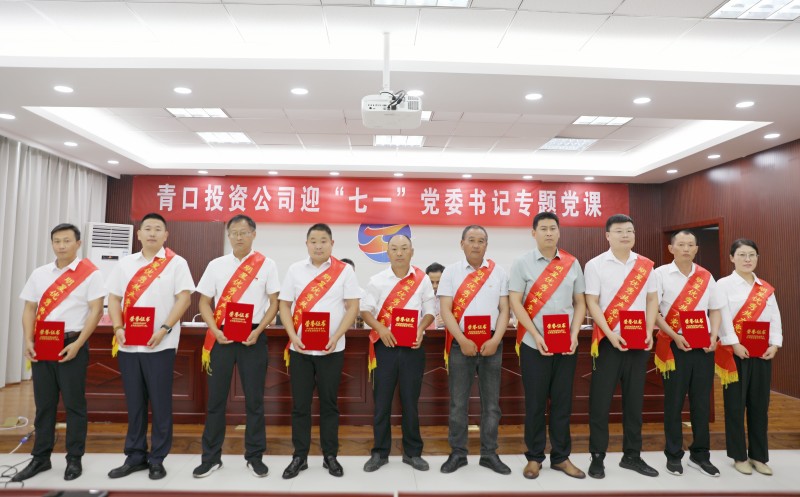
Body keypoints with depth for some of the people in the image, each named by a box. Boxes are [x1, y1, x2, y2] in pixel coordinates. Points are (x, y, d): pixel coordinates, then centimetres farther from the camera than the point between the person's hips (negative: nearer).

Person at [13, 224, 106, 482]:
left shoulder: (90, 273, -5)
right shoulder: (39, 274, 10)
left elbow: (96, 310, -9)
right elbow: (29, 309, 12)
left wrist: (77, 344, -15)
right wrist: (28, 341, -2)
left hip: (72, 345, -4)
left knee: (74, 404, 3)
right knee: (43, 403, 13)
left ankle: (74, 459, 15)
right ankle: (40, 458, 26)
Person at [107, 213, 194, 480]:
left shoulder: (176, 263, -1)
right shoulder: (125, 263, 12)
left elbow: (184, 298, -8)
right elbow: (114, 298, 12)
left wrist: (164, 329, -17)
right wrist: (118, 328, -3)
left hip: (160, 345, -4)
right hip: (128, 344, 4)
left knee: (160, 403, 4)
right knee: (134, 403, 13)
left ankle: (157, 459, 16)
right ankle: (135, 456, 26)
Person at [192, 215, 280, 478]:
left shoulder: (266, 265, 0)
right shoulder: (216, 265, 5)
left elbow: (274, 303, 0)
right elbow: (204, 303, 7)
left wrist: (257, 332, -12)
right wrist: (216, 332, -8)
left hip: (253, 337, -2)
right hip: (221, 337, 2)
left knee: (254, 399, 6)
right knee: (216, 397, 8)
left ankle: (255, 456, 21)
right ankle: (211, 457, 24)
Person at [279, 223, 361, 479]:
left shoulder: (344, 270, -2)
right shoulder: (295, 270, 4)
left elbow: (352, 307, -3)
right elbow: (284, 304, 5)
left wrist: (336, 337, -14)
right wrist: (292, 336, -9)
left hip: (331, 349, -1)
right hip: (300, 348, 2)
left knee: (329, 403, 9)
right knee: (300, 404, 8)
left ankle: (330, 456, 23)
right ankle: (299, 456, 23)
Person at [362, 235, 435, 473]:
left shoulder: (423, 279, 2)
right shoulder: (377, 280, 0)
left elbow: (429, 312, 6)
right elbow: (365, 310, 2)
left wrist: (420, 329, -13)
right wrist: (380, 328, -15)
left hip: (412, 348, 0)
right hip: (385, 346, 0)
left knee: (410, 401, 10)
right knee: (382, 401, 6)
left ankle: (412, 452, 25)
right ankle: (380, 452, 21)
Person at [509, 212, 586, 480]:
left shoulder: (572, 263, 7)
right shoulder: (522, 263, -2)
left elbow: (580, 303, 9)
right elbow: (515, 303, -7)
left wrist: (574, 334, -5)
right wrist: (536, 335, -15)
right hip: (534, 344, -3)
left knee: (562, 401, 11)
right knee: (535, 403, 6)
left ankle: (561, 456, 26)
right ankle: (534, 457, 20)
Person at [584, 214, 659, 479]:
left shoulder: (645, 265, 8)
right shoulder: (595, 265, -4)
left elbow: (652, 300, 10)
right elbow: (591, 303, -8)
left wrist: (649, 331, -3)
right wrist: (610, 334, -16)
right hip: (608, 341, -4)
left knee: (634, 399, 12)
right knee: (601, 400, 1)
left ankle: (632, 455, 25)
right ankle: (597, 456, 13)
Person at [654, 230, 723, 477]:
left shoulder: (706, 276, 9)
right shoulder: (661, 274, -3)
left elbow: (715, 309, 12)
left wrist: (714, 336, -4)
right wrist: (675, 336, -15)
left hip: (704, 345, 4)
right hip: (674, 345, -3)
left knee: (702, 401, 9)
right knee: (674, 402, 4)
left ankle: (700, 454, 24)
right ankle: (673, 455, 17)